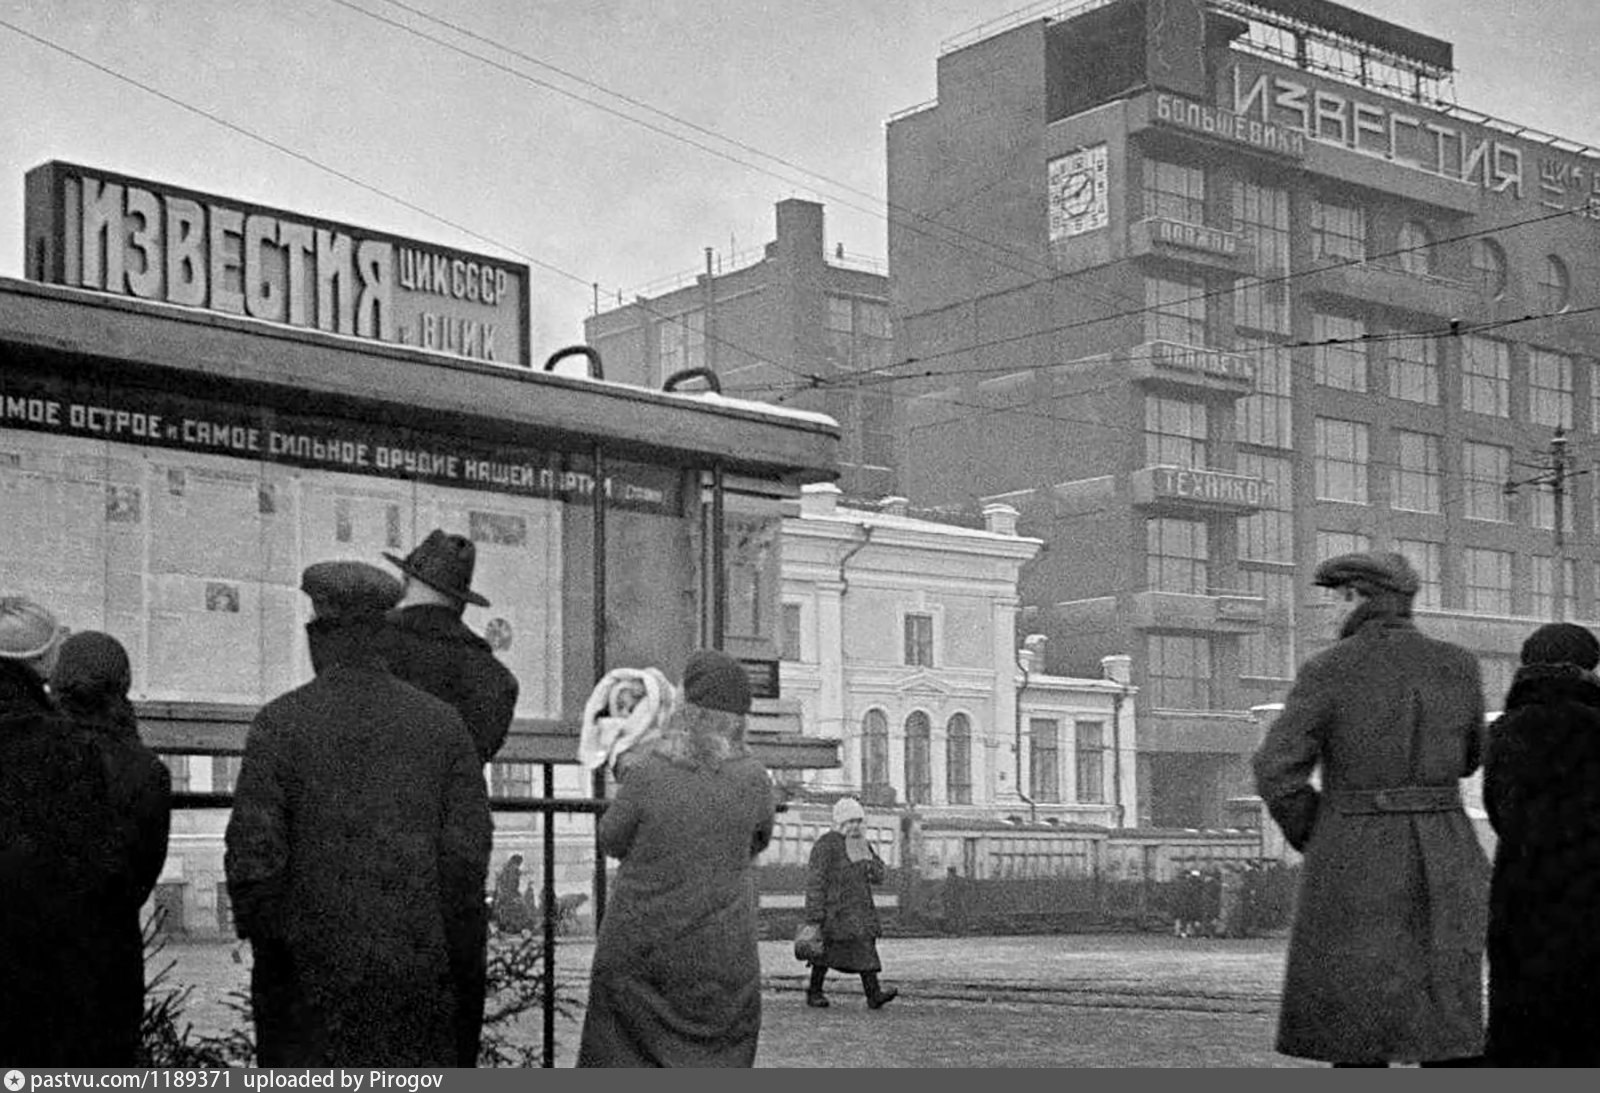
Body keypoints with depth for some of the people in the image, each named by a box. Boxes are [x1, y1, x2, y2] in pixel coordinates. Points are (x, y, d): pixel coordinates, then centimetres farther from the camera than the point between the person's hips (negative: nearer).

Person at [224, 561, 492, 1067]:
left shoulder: (280, 722, -3)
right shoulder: (442, 722, 4)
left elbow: (252, 850, -8)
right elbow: (468, 849, 0)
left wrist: (267, 945, 2)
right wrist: (456, 958, 7)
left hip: (311, 966, -2)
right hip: (418, 962, 2)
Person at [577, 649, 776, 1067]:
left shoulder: (648, 772, -15)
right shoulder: (753, 780, -9)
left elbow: (613, 840, 0)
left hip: (640, 946, -1)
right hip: (719, 955, 1)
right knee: (714, 1064, 10)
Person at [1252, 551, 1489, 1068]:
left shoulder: (1329, 671, -8)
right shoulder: (1458, 665, 2)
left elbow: (1277, 772, -10)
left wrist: (1318, 846, 5)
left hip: (1355, 867, -3)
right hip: (1442, 863, 3)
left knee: (1357, 1027, 6)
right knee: (1446, 1029, 7)